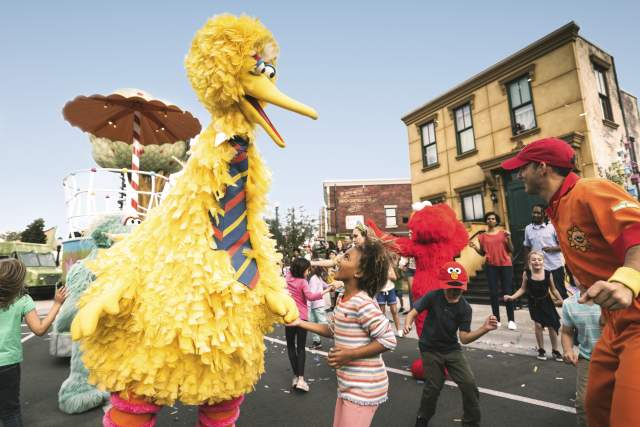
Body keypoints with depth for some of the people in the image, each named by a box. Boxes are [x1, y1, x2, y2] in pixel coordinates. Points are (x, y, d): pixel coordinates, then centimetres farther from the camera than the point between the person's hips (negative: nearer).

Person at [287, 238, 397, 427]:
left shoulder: (363, 303, -25)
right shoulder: (342, 299, 2)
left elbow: (388, 340, -24)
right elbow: (332, 329, 14)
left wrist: (350, 355, -23)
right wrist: (300, 323, 8)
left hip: (364, 387, -9)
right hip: (348, 383, 9)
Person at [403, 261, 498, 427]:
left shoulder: (465, 308, -14)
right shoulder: (433, 296, -19)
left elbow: (464, 338, -16)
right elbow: (413, 312, -17)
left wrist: (484, 329, -32)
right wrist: (407, 324, -39)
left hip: (452, 349, 2)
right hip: (430, 350, -2)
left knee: (469, 385, -1)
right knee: (433, 387, 6)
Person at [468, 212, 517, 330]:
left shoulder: (503, 233, 2)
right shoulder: (483, 236, 5)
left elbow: (511, 250, 2)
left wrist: (509, 239, -12)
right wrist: (475, 247, -7)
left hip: (505, 265, -1)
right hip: (491, 266, 1)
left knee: (507, 291, 0)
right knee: (493, 292, 3)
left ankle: (511, 320, 7)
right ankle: (496, 319, 12)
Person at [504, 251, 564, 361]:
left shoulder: (548, 274, -15)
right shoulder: (526, 273, -15)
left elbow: (553, 289, 1)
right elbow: (523, 289, -5)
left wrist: (560, 300, 1)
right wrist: (512, 297, -14)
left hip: (546, 302, 1)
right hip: (534, 302, -1)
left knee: (552, 326, 8)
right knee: (538, 325, 0)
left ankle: (555, 351, 27)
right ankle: (541, 350, 19)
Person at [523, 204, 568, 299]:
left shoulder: (552, 226, -4)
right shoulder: (528, 229, 5)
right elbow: (527, 248, 12)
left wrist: (552, 248, -21)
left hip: (555, 265, -3)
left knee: (560, 289, 7)